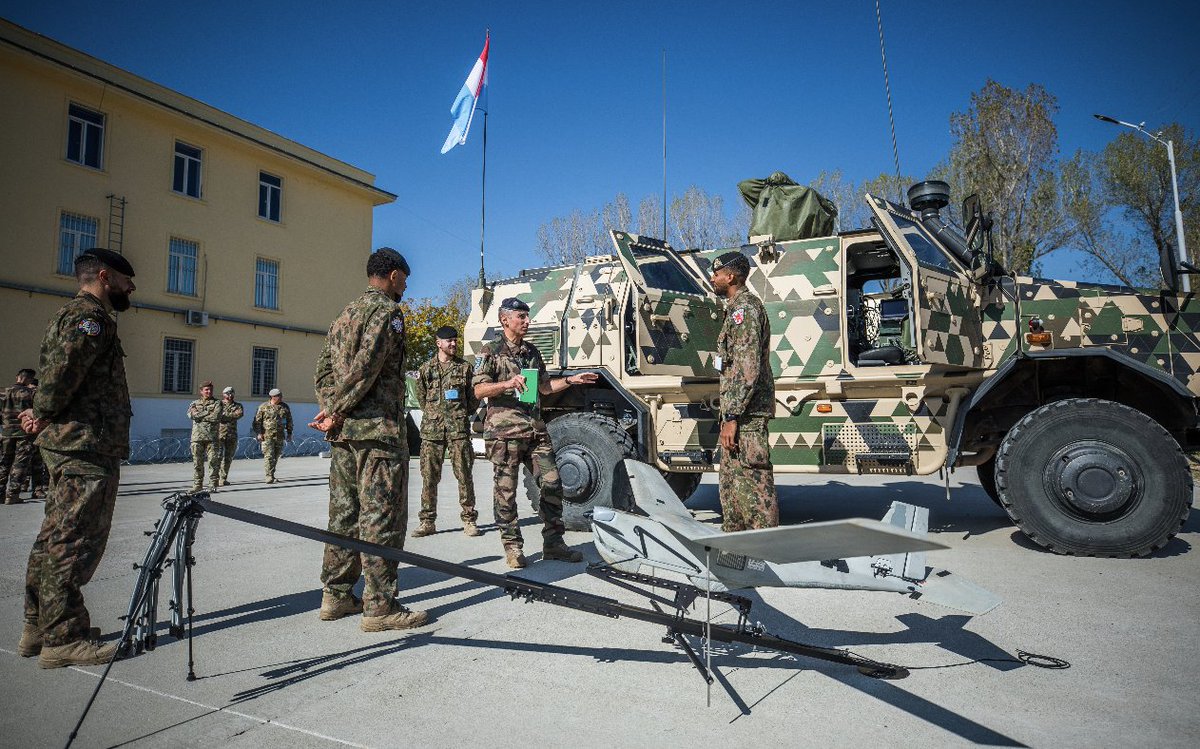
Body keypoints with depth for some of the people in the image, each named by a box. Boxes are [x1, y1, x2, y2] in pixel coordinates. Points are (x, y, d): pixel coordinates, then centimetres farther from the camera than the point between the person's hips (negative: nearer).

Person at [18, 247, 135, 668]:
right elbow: (63, 368, -25)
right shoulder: (90, 315, -11)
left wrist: (42, 414, 7)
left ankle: (39, 628, 25)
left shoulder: (74, 314, 22)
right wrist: (46, 413, -11)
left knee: (56, 538, 15)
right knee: (74, 541, -5)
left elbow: (55, 372, 21)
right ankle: (64, 640, 1)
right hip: (87, 447, -11)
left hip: (68, 444, 11)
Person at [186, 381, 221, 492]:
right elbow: (191, 414, -5)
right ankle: (197, 485, 10)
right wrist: (208, 413, -6)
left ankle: (213, 485, 4)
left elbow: (216, 417, -10)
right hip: (197, 436, 2)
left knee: (213, 461, -3)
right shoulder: (195, 403, 16)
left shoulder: (217, 403, 7)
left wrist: (200, 416, -4)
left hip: (212, 437, -2)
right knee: (197, 462, 3)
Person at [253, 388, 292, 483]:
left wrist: (289, 433, 15)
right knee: (268, 456, -11)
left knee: (276, 456, 8)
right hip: (267, 436, -4)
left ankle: (272, 474, 20)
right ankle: (269, 476, -11)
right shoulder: (263, 407, 0)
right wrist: (258, 433, -8)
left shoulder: (285, 407, 10)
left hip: (280, 436, 4)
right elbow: (257, 421, 0)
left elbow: (289, 421, 17)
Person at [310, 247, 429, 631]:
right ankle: (380, 606, 0)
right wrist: (337, 412, -12)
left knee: (344, 513, 14)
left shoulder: (344, 315, 20)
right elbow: (365, 366, -20)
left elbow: (323, 371, 16)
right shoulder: (388, 311, -9)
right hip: (379, 429, -9)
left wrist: (331, 410, 5)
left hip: (343, 433, 9)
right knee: (381, 517, -4)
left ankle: (336, 595, 22)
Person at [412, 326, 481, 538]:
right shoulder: (425, 369, 10)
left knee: (464, 474, -2)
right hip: (431, 429, 1)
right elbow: (421, 398, 14)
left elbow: (473, 400, 12)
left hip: (459, 428, -1)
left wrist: (460, 415, 8)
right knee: (429, 476, 2)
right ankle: (428, 521, 11)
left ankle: (469, 520, 7)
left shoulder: (465, 367, 9)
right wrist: (436, 415, 10)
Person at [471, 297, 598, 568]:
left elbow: (544, 387, 25)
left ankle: (553, 544, 12)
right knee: (506, 491, 1)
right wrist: (508, 384, -22)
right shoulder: (491, 351, 0)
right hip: (505, 431, -6)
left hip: (535, 429, 6)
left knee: (552, 483, 2)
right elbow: (479, 390, -8)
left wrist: (571, 380, 13)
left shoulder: (532, 351, 19)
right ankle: (512, 547, 13)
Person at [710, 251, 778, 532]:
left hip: (745, 414, -11)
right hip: (739, 413, 11)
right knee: (731, 485, 17)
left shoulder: (744, 308, -12)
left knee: (752, 486, -8)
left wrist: (732, 417, -22)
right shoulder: (738, 307, 21)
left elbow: (748, 369, -21)